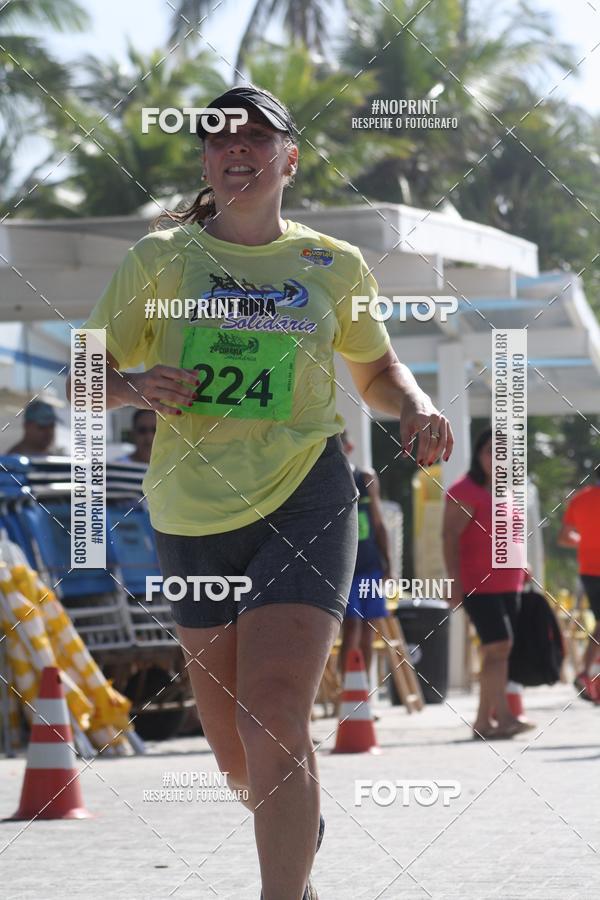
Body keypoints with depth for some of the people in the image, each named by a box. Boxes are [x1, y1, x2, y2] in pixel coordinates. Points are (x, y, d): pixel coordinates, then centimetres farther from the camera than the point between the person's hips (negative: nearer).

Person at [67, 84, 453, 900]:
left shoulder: (334, 266, 5)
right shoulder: (160, 259, 2)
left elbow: (376, 371, 20)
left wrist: (416, 407, -3)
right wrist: (137, 388, -18)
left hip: (305, 501, -2)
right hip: (192, 511, 2)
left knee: (272, 720, -20)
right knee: (230, 736, 14)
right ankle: (296, 823, 46)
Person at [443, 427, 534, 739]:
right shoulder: (465, 491, -7)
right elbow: (450, 537, -13)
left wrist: (521, 568, 19)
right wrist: (454, 581, -19)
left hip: (508, 584, 8)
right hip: (478, 583, -8)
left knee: (500, 650, 5)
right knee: (498, 646, -16)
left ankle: (484, 719, 7)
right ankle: (503, 715, -20)